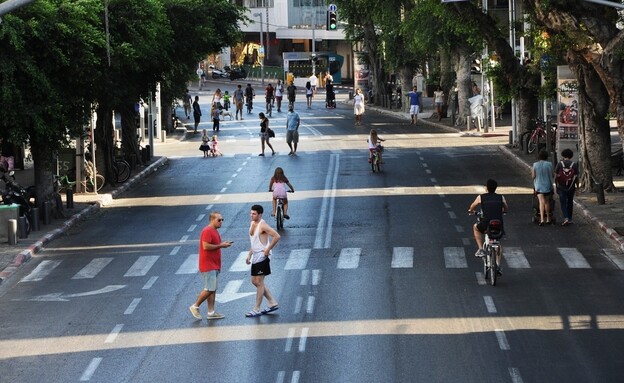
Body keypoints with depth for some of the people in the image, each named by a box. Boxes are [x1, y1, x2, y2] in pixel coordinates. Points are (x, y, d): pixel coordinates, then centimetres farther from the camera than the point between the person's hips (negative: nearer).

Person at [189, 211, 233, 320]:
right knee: (209, 289, -9)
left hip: (214, 265, 10)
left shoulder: (215, 231, 17)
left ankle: (211, 312, 11)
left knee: (213, 289, 9)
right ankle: (195, 306, 5)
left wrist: (223, 244, 8)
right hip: (208, 265, -10)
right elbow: (206, 246, -23)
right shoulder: (207, 231, -15)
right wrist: (220, 245, -17)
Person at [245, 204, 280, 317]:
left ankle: (256, 310, 0)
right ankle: (273, 303, 20)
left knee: (259, 282, -5)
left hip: (262, 257, -10)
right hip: (255, 257, 10)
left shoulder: (262, 225, -16)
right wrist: (249, 255, 16)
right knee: (254, 281, 13)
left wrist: (268, 249, -20)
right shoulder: (252, 224, 12)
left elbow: (276, 236, -24)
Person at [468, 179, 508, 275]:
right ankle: (498, 264, 15)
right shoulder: (501, 197, 11)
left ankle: (480, 249, 22)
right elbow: (506, 209, 26)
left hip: (485, 225, -2)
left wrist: (471, 210, 48)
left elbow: (471, 208, 24)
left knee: (475, 227, 33)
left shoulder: (481, 197, 8)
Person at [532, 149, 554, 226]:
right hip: (547, 185, 1)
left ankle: (542, 219, -21)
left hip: (538, 186, -1)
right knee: (547, 201, 16)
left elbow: (533, 176, -3)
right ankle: (548, 219, 26)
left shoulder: (535, 165, -7)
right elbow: (552, 175, -2)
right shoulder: (549, 164, -8)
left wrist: (532, 171, 16)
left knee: (541, 202, -5)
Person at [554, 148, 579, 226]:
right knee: (570, 203, 16)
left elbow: (556, 177, -4)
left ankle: (566, 218, -16)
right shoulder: (574, 165, -4)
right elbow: (576, 177, -3)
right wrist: (577, 187, 6)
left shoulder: (559, 164, -6)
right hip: (571, 188, 1)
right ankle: (570, 219, 21)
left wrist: (556, 186, 8)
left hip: (561, 188, -1)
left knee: (563, 203, 2)